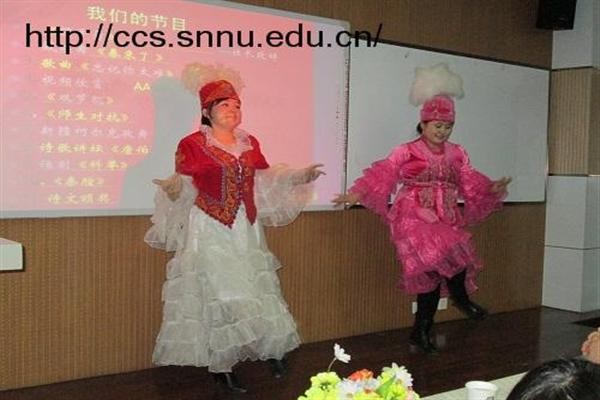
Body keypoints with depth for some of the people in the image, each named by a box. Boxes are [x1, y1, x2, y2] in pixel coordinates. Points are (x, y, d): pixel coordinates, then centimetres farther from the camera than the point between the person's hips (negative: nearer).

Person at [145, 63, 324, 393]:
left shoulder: (249, 143, 11)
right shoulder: (192, 144, -7)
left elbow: (266, 180, 18)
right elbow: (184, 187, -7)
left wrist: (301, 176, 11)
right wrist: (173, 189, -29)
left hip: (245, 231, 5)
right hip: (209, 231, -5)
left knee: (254, 292, 7)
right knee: (219, 296, -2)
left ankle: (270, 347, 21)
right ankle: (221, 365, 8)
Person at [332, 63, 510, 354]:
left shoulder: (457, 154, 12)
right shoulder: (407, 152, -3)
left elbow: (471, 184, 10)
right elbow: (382, 176, -8)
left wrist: (492, 189, -8)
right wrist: (356, 194, -20)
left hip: (446, 221, 5)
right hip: (415, 219, -5)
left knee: (433, 272, 5)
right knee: (449, 255, -27)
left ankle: (421, 332, 19)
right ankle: (461, 297, 2)